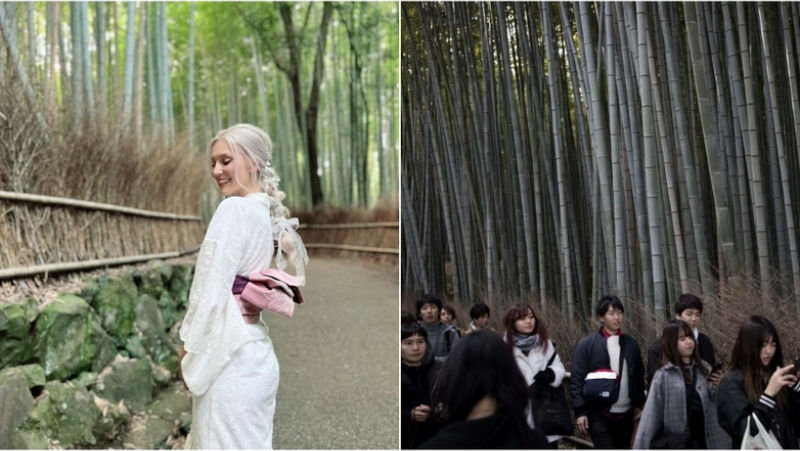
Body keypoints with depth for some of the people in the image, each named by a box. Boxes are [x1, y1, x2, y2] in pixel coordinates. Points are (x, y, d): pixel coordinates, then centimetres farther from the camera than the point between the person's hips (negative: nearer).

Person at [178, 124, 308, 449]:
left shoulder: (235, 209, -12)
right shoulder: (268, 214, 13)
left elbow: (212, 288, -15)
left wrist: (189, 349, -7)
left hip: (229, 353, -9)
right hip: (257, 352, 9)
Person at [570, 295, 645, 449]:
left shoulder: (631, 344, 8)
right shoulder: (587, 344, -6)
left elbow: (639, 376, 15)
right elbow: (577, 380, -8)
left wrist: (639, 403, 11)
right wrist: (580, 411, -12)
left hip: (625, 413, 5)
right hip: (600, 414, -5)